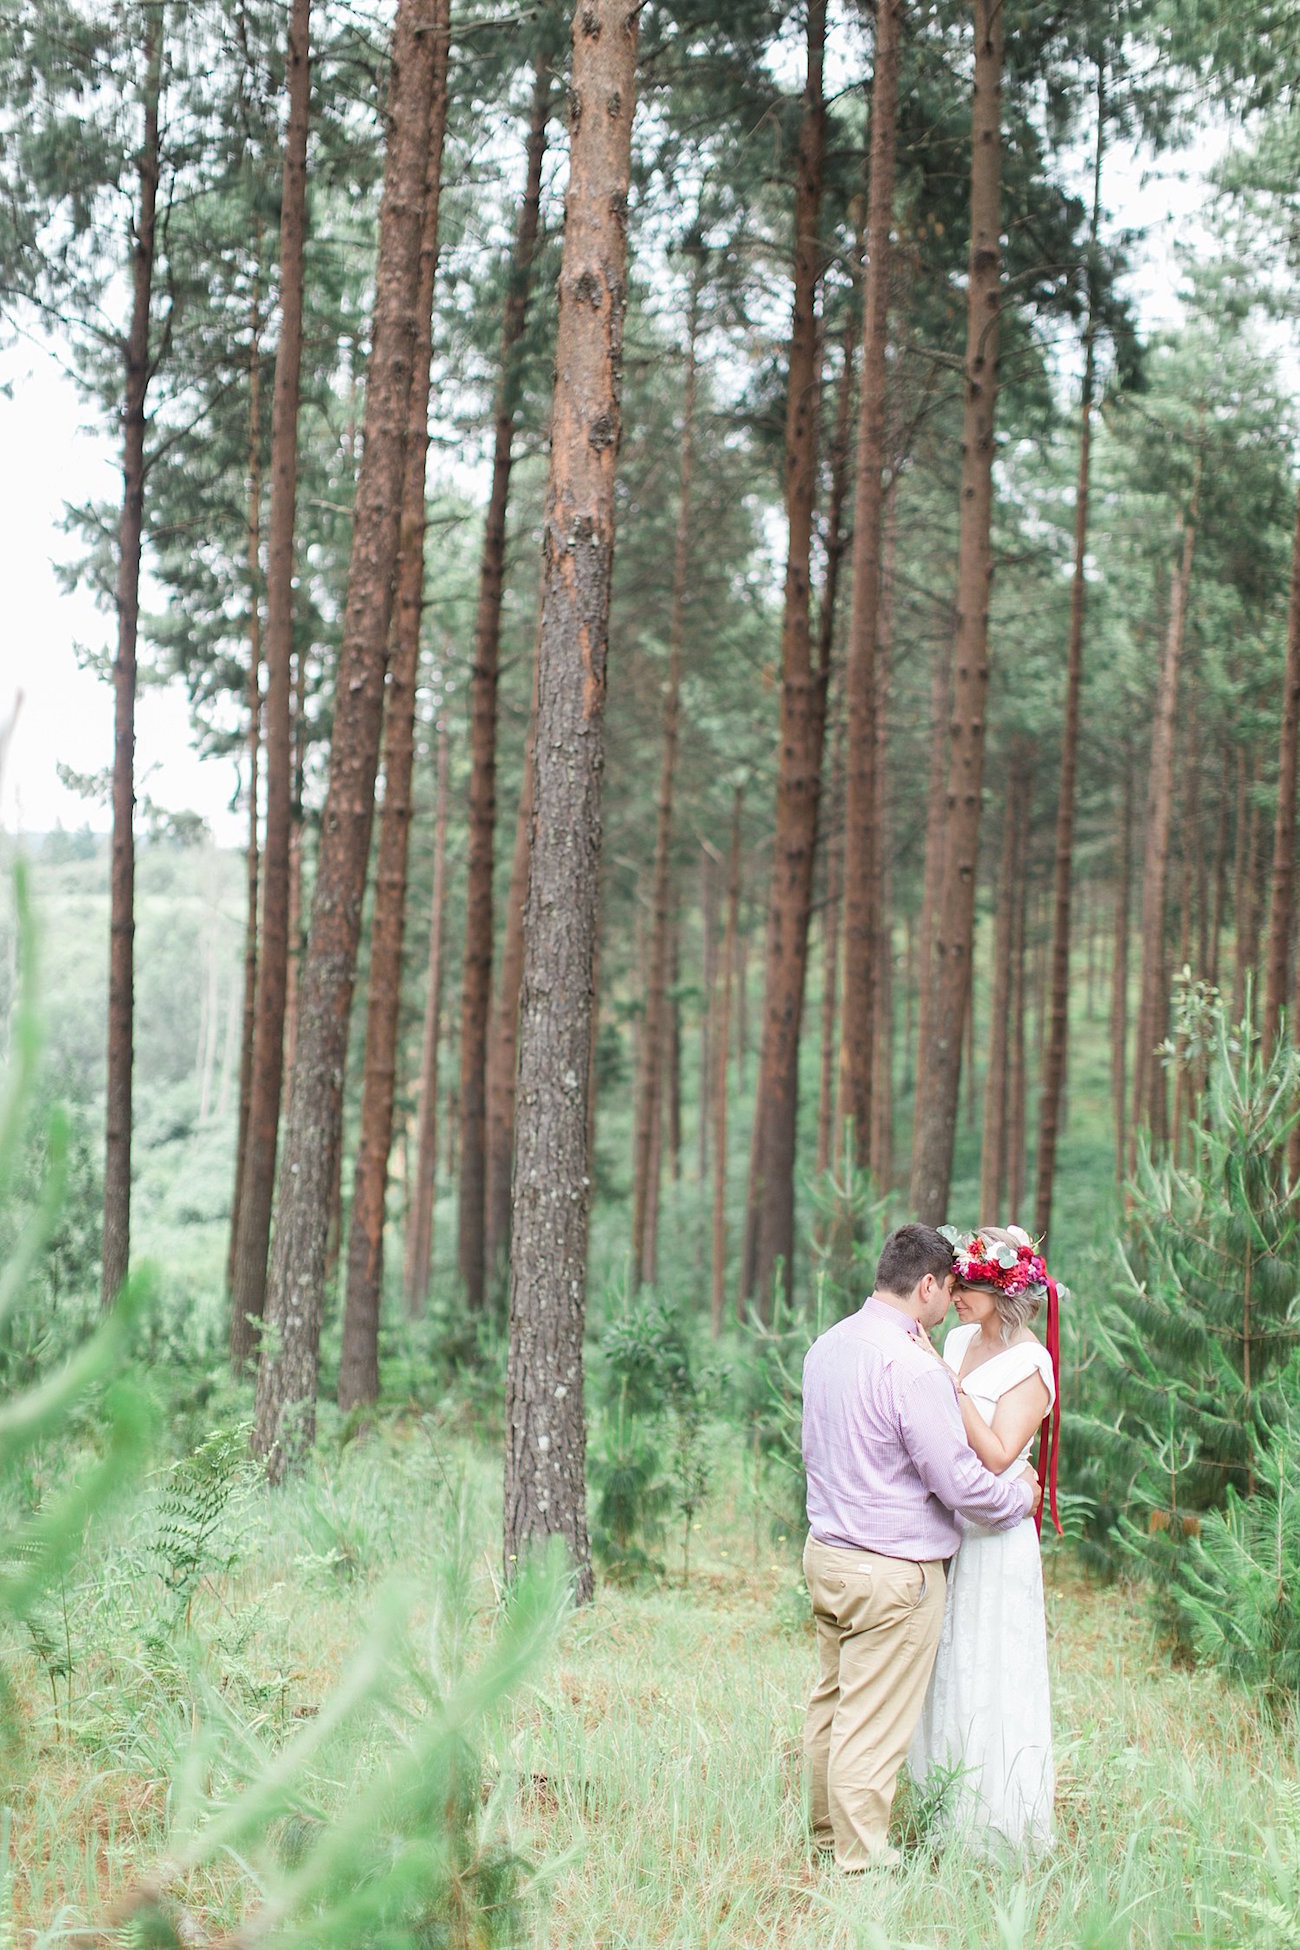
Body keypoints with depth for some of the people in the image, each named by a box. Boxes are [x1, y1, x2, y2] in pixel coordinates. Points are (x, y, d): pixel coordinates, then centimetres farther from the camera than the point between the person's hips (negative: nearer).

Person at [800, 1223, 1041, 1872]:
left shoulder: (827, 1344, 6)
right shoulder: (911, 1364, -22)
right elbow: (958, 1481, -19)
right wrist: (1020, 1498, -1)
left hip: (826, 1549, 9)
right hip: (893, 1568, -9)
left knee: (832, 1699, 18)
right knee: (875, 1721, 0)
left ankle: (827, 1831, 29)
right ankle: (861, 1859, 7)